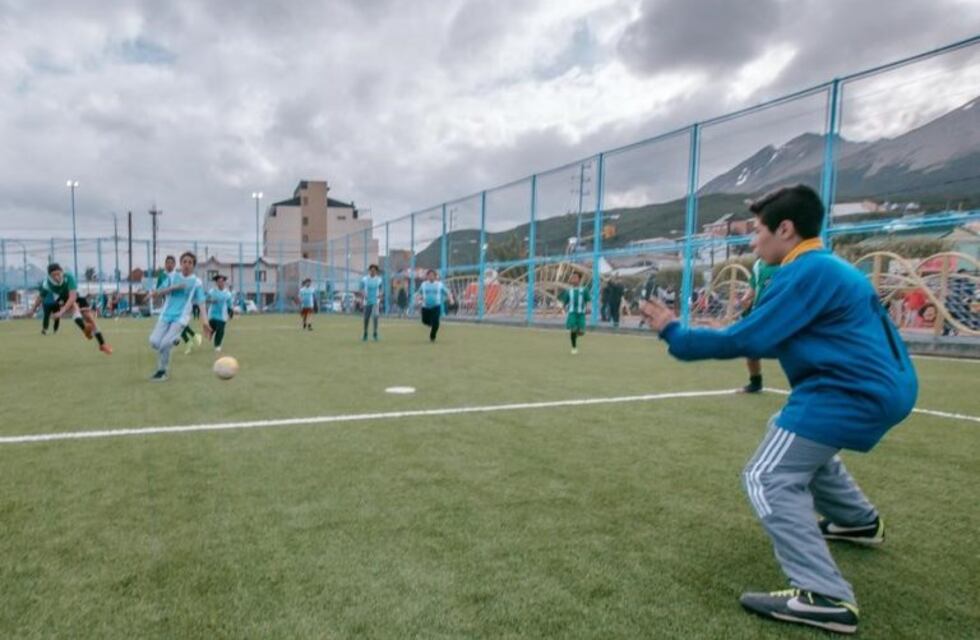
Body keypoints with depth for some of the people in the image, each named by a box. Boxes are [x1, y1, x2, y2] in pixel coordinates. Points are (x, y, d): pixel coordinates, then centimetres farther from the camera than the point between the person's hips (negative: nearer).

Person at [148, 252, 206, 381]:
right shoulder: (173, 277, 8)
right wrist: (173, 287, -13)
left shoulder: (197, 282, 0)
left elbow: (200, 302, -2)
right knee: (154, 342, -9)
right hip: (166, 315, 4)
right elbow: (157, 294, 3)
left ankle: (162, 371, 5)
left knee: (164, 344, -14)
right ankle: (173, 340, 24)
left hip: (181, 318, -4)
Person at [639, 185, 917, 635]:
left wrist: (674, 335, -11)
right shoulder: (826, 268, 16)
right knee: (793, 439, 33)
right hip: (877, 388, 11)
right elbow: (780, 340, 20)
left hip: (852, 393, -11)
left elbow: (746, 340, -19)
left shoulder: (806, 271, -17)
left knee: (768, 479, -10)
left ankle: (826, 597, -12)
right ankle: (860, 521, 49)